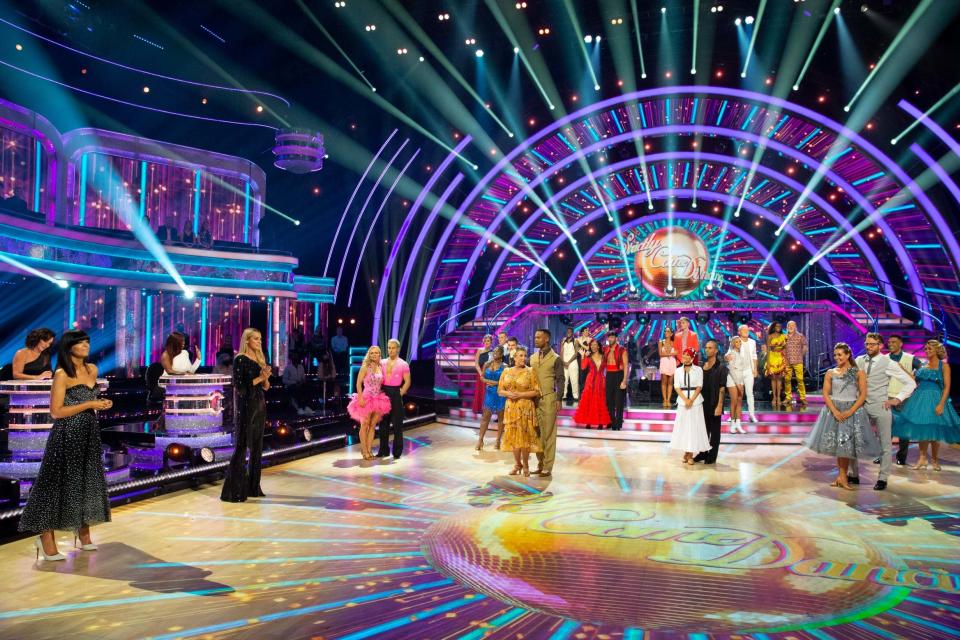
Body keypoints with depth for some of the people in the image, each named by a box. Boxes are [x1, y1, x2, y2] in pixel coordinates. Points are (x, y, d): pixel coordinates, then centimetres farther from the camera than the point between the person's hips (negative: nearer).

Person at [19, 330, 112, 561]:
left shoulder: (92, 369, 7)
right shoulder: (62, 374, -12)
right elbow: (56, 412, -16)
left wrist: (100, 404, 6)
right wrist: (89, 404, -18)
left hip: (89, 433, 7)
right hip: (67, 436, -7)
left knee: (87, 481, 13)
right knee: (60, 483, -3)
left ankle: (84, 533, 25)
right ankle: (46, 538, 6)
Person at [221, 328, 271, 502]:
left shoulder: (260, 359, 12)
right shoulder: (240, 360, -8)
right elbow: (238, 386, -14)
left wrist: (265, 378, -8)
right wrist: (258, 378, -18)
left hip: (260, 405, 8)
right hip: (246, 406, -7)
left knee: (257, 447, 9)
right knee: (241, 446, -7)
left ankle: (253, 487, 17)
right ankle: (232, 491, -3)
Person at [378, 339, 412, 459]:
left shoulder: (403, 364, -1)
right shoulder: (383, 363, 10)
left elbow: (407, 382, -3)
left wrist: (400, 394, -8)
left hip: (396, 394, -4)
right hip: (384, 393, 4)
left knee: (397, 424, 1)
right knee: (383, 423, 7)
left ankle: (397, 451, 8)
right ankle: (384, 450, 16)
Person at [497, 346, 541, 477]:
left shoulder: (530, 371, -4)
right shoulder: (506, 371, 6)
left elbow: (537, 392, -7)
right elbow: (500, 390, 8)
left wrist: (520, 394, -16)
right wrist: (508, 394, -13)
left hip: (526, 408, -3)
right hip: (511, 407, 3)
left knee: (525, 436, -1)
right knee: (513, 435, 7)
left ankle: (526, 466, 13)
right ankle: (517, 464, 22)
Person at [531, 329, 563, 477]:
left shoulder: (555, 358, -3)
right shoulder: (532, 358, 14)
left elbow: (560, 380, -4)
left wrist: (558, 399, -10)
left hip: (548, 399, -5)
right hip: (535, 399, 5)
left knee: (548, 434, -1)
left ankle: (547, 468, 3)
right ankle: (540, 464, 14)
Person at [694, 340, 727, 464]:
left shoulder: (721, 367, -8)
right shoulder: (702, 366, 8)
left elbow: (722, 388, -12)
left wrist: (719, 405, -16)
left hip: (714, 404, -5)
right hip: (704, 403, 5)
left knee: (714, 431, 6)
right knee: (704, 429, 13)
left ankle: (712, 456, 15)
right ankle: (703, 453, 23)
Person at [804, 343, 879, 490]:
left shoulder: (859, 373, 0)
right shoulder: (830, 373, 4)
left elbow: (863, 395, -4)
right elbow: (825, 394, 0)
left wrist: (850, 412, -14)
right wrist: (835, 411, -13)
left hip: (853, 411, -1)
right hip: (833, 411, 1)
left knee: (847, 444, 1)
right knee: (837, 443, 4)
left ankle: (842, 476, 13)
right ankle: (843, 476, 15)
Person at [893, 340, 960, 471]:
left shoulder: (943, 365, -3)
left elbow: (947, 386, -9)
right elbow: (915, 380, 12)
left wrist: (941, 404, -17)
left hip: (935, 400, -4)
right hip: (920, 398, 4)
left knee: (933, 431, 1)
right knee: (922, 430, 3)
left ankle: (934, 460, 18)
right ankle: (922, 459, 11)